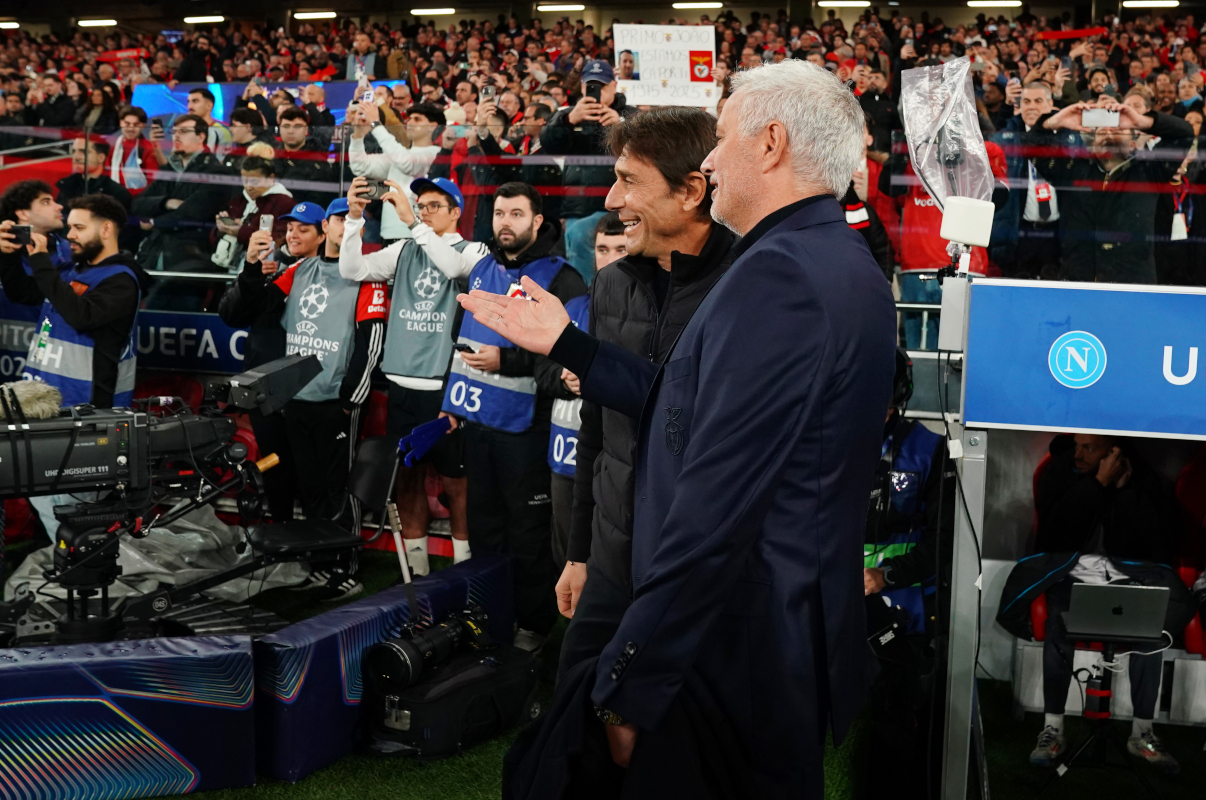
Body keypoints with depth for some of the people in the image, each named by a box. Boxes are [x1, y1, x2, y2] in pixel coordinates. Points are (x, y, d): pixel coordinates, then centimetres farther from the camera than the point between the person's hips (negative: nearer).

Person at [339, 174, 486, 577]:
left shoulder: (473, 250, 1)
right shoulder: (404, 250, 12)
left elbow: (453, 266, -23)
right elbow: (353, 269, 0)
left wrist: (411, 222, -27)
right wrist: (355, 218, -12)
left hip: (446, 386, -4)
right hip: (402, 383, 4)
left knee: (454, 480, 0)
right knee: (407, 478, 8)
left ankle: (463, 567, 11)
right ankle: (416, 569, 18)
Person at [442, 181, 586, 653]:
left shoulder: (559, 278, -11)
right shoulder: (482, 269, 12)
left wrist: (506, 361, -22)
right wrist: (453, 398, 19)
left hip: (524, 424, -7)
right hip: (476, 419, 7)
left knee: (528, 530, 1)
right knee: (484, 524, 16)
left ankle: (535, 622, 14)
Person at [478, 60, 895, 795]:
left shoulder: (776, 274, -21)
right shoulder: (844, 262, 11)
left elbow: (713, 513, -26)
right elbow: (698, 408, 13)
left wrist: (628, 684, -21)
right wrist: (564, 342, 20)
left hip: (737, 652, -10)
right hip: (808, 635, 10)